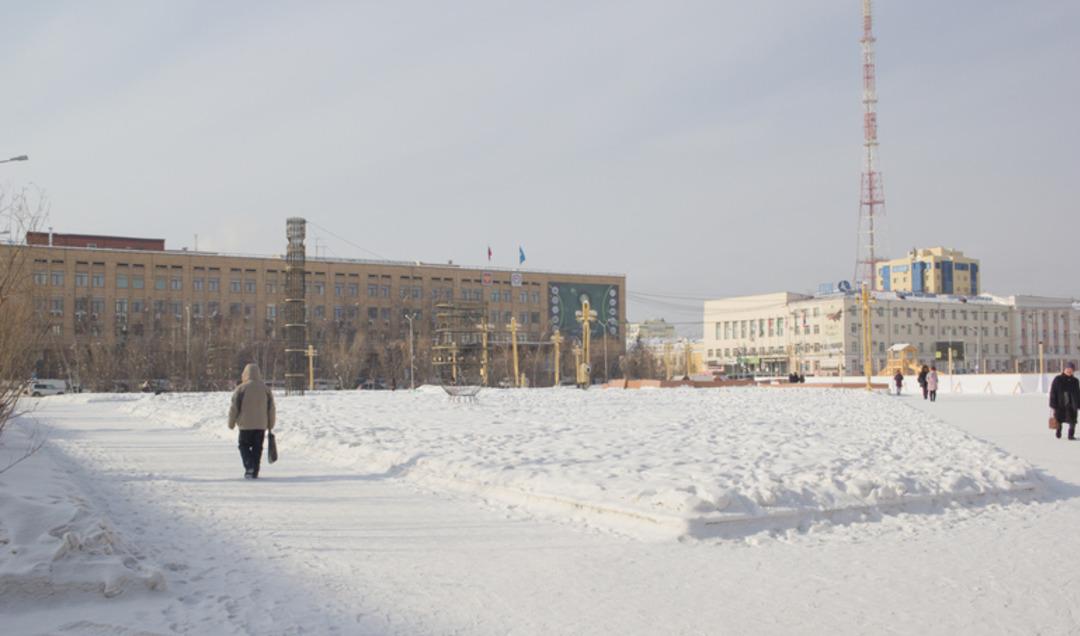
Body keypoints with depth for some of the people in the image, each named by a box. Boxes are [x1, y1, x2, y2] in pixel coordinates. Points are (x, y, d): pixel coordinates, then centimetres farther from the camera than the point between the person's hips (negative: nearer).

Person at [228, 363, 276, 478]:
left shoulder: (241, 388, -7)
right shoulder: (265, 389, 3)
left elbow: (234, 408, -4)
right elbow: (271, 409, 7)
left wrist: (231, 423, 8)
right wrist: (270, 425, 16)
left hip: (245, 425, -2)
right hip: (261, 425, 3)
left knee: (244, 446, 11)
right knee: (257, 448, 9)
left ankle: (249, 466, -9)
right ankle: (254, 472, 9)